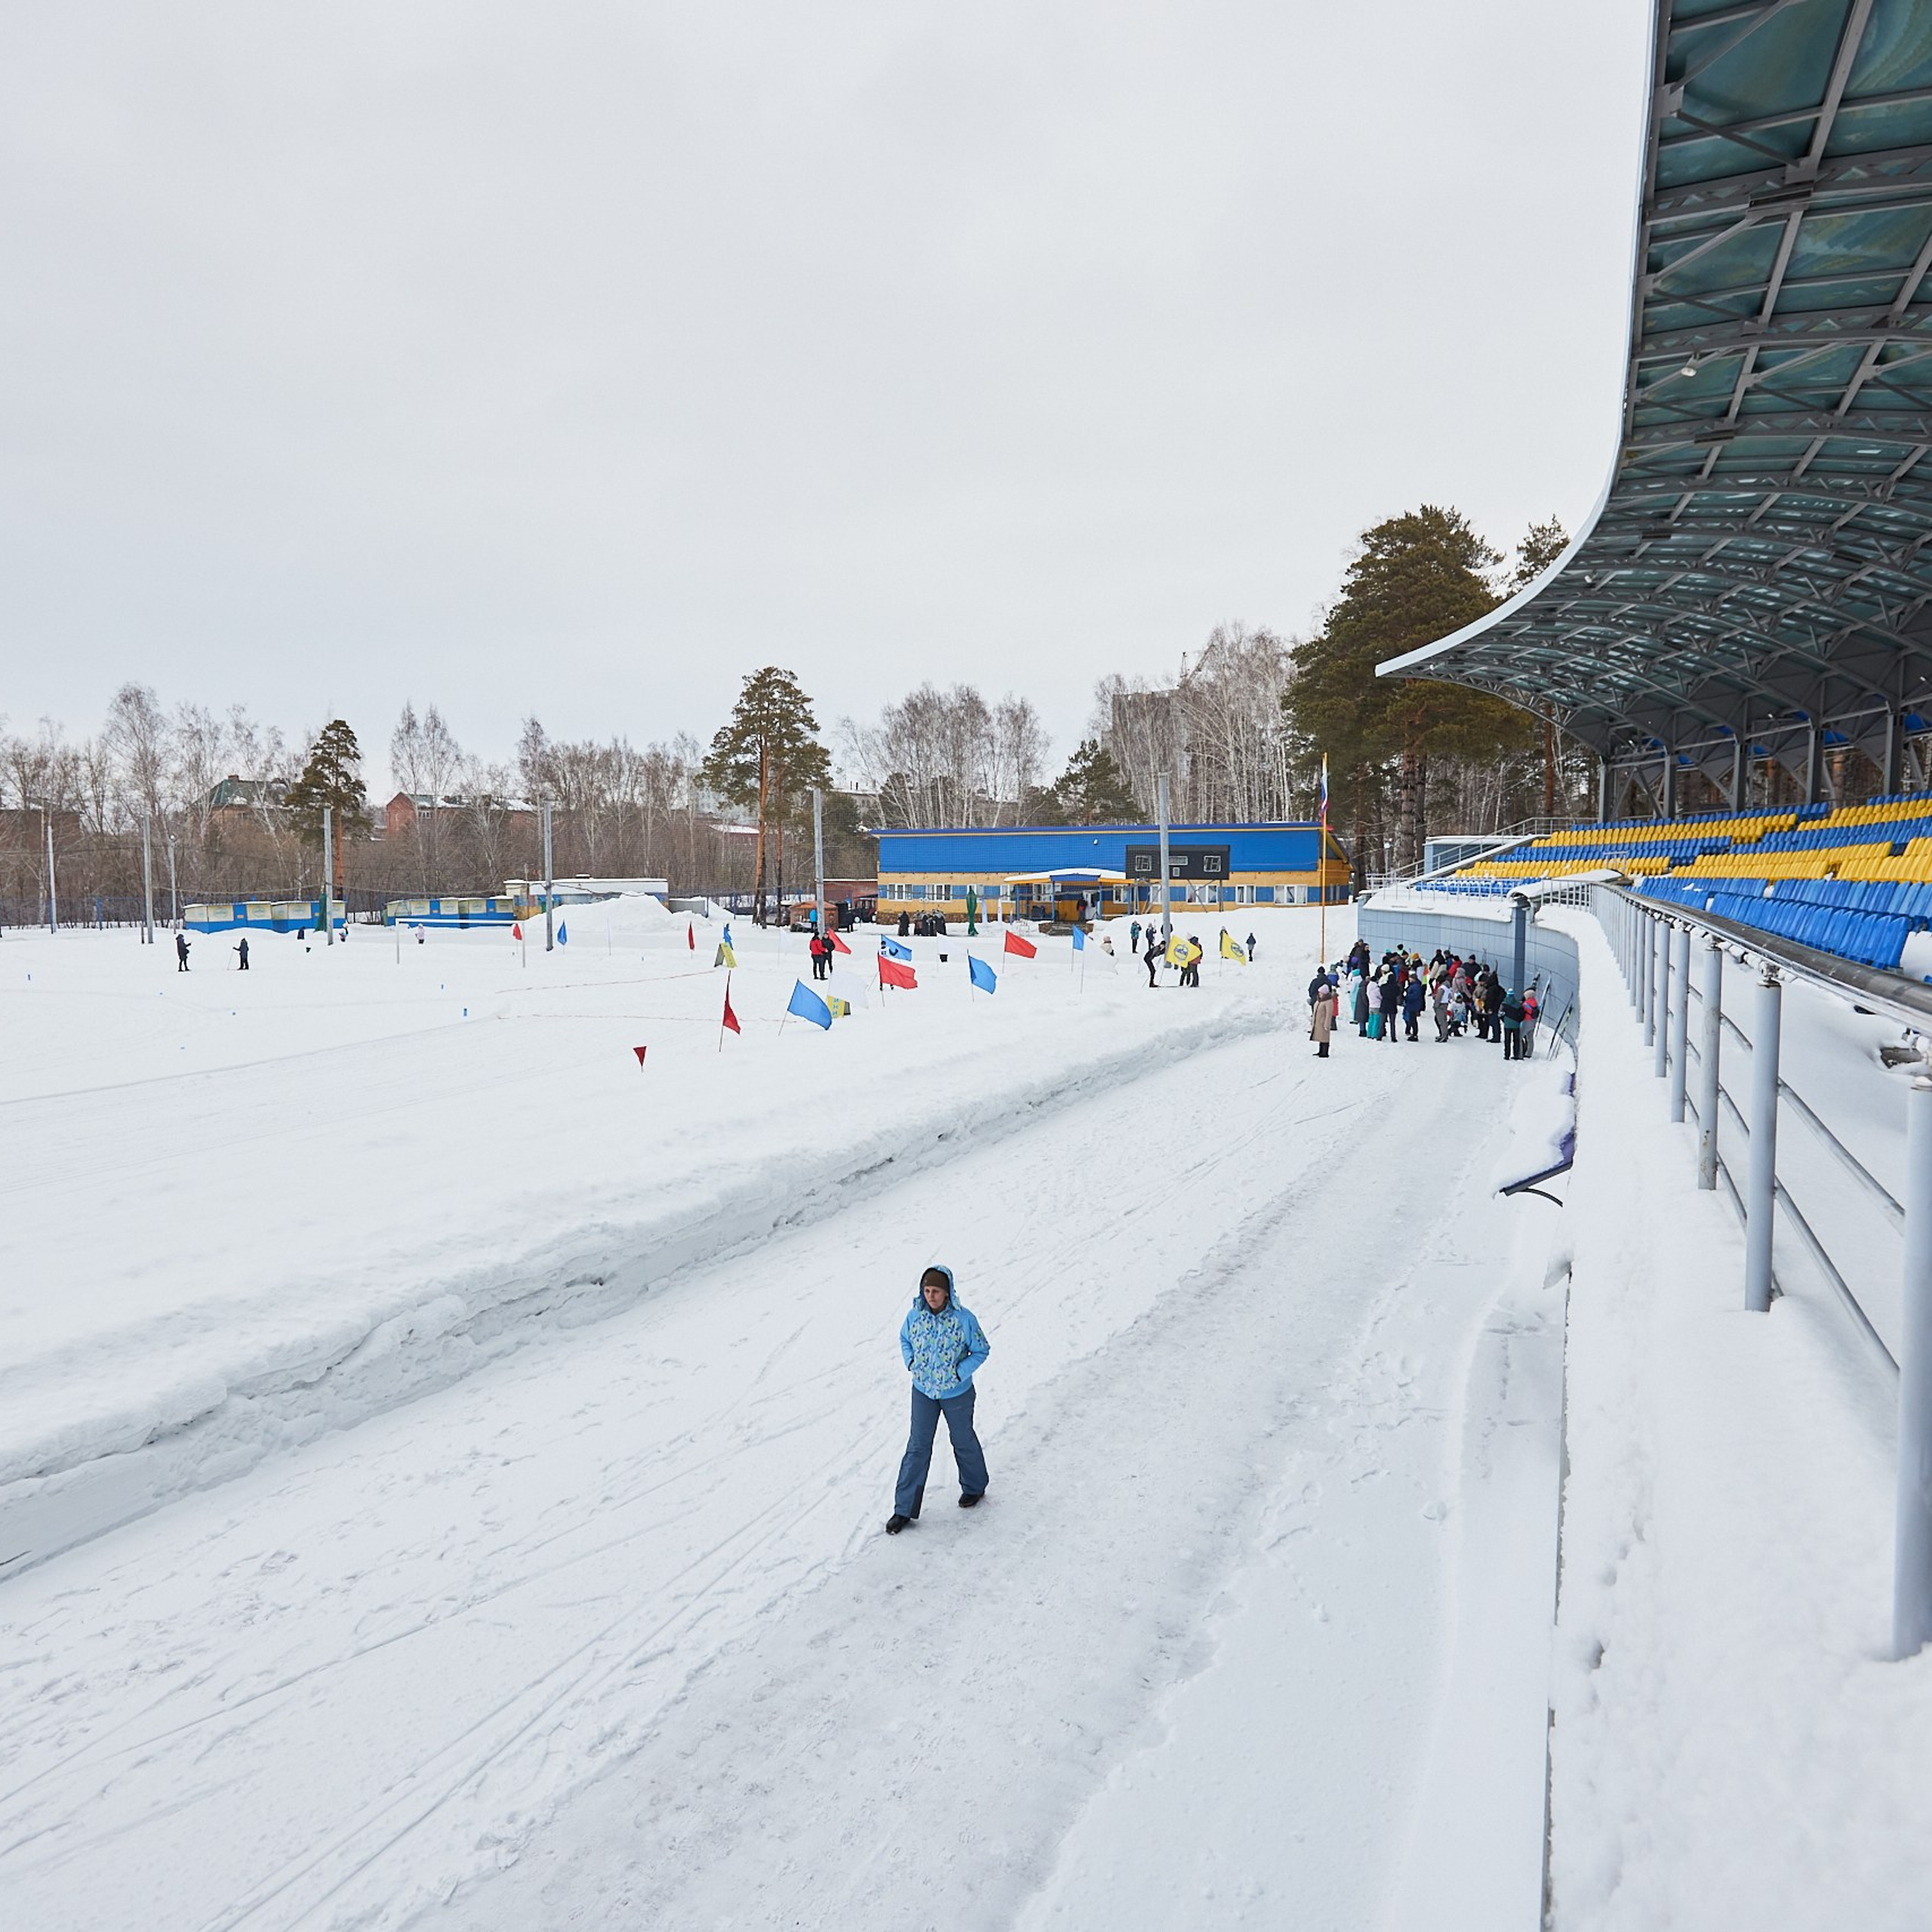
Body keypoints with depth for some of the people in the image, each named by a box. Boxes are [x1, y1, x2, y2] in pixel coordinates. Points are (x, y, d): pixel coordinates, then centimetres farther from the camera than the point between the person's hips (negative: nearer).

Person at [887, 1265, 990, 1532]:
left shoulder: (964, 1319, -22)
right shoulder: (915, 1316, -12)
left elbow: (981, 1351, -10)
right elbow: (904, 1339, 8)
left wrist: (959, 1373, -18)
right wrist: (911, 1363, -6)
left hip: (957, 1393, -2)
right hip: (923, 1391, 2)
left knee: (963, 1441, 18)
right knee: (917, 1447, 5)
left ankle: (974, 1486, 45)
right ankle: (904, 1509, 13)